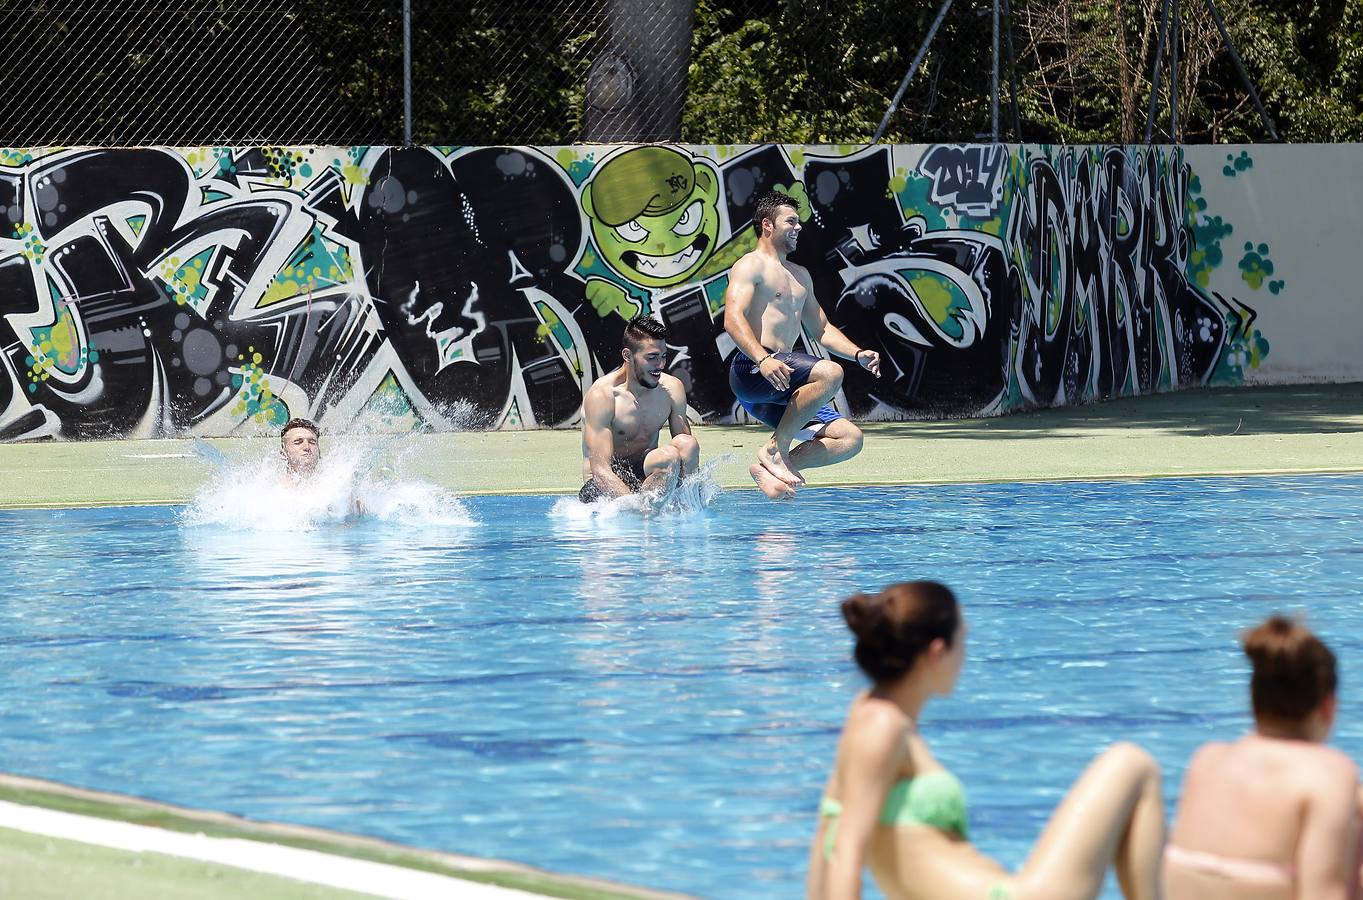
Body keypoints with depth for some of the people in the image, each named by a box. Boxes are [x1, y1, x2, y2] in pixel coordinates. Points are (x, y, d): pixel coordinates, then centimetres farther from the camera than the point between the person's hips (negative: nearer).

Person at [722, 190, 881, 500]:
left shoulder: (799, 275, 27)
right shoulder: (751, 266, -1)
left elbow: (820, 328, 32)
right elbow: (733, 319, -16)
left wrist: (858, 354, 13)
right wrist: (763, 359, -32)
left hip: (780, 383, 9)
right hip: (752, 370, -9)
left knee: (850, 439, -2)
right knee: (830, 373, -32)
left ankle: (768, 469, -10)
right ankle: (775, 449, -24)